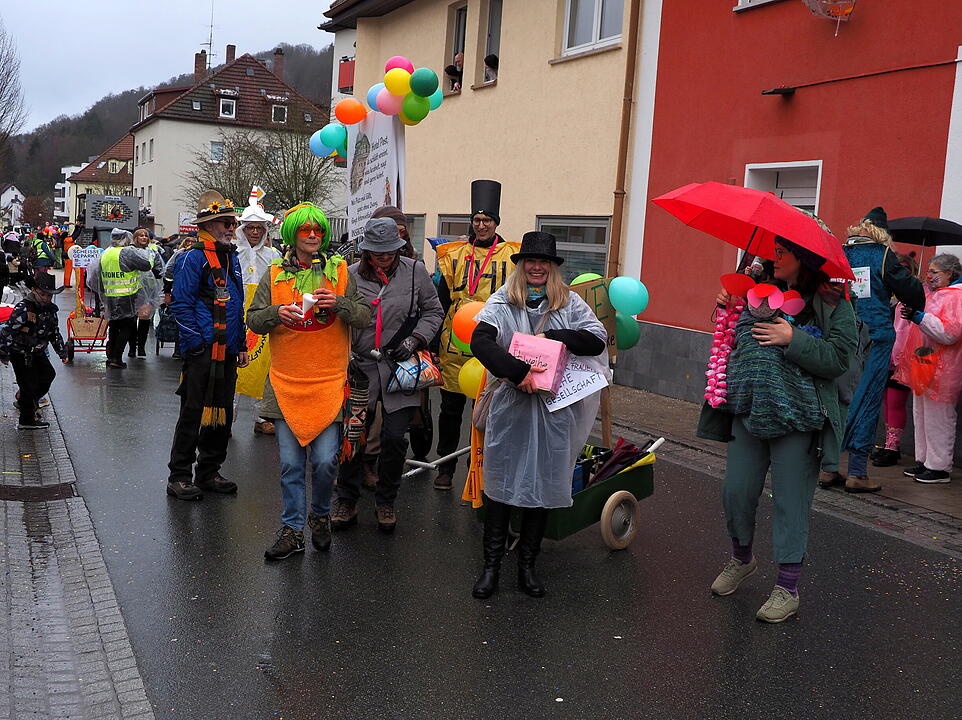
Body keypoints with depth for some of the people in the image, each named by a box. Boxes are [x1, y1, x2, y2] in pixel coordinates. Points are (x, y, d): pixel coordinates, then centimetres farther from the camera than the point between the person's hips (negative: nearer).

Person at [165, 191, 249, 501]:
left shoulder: (232, 258, 16)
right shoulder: (192, 259, -9)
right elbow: (181, 306, -13)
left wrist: (241, 345, 16)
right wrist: (196, 344, -16)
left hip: (227, 354, 8)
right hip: (202, 354, -8)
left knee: (223, 414, 13)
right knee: (193, 414, -1)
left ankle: (208, 472, 25)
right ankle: (179, 477, 10)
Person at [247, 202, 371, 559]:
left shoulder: (340, 271, 5)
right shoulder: (275, 274, 7)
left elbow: (364, 316, 0)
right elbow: (254, 319, 4)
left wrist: (339, 303, -18)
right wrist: (276, 313, -15)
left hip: (328, 382, -1)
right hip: (287, 382, 1)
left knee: (325, 460, -5)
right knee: (291, 464, 4)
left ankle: (320, 516, 22)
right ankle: (293, 530, 18)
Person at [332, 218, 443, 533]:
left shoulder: (415, 271, 1)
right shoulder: (351, 275, 1)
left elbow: (433, 311, 9)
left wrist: (415, 340, -4)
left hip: (400, 367, 0)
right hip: (361, 367, 0)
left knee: (395, 437, -1)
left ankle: (385, 502, 21)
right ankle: (346, 502, 23)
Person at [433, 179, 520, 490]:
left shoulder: (513, 255, 4)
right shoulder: (454, 253, 9)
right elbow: (441, 297, 11)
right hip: (455, 346, 1)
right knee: (451, 408, 9)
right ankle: (445, 466, 23)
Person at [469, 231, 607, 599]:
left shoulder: (569, 303, 6)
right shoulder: (503, 301, 0)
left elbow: (598, 340, -5)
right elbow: (479, 341, -16)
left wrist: (551, 337, -14)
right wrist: (518, 371, -26)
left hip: (554, 409, 2)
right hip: (510, 406, -1)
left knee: (542, 483, 9)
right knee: (500, 484, 5)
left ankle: (527, 565, 23)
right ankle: (491, 565, 18)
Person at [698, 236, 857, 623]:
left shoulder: (833, 304, -3)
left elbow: (838, 360, -12)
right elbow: (735, 341, 23)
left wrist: (793, 339, -19)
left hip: (797, 420, -5)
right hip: (748, 413, 5)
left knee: (791, 503, 2)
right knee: (736, 492, 10)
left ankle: (787, 589, 15)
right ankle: (741, 558, 38)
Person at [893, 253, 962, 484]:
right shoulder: (933, 294, 18)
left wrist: (920, 317, -25)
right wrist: (910, 315, 16)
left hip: (940, 371, -10)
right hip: (922, 368, 10)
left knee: (938, 418, -4)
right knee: (921, 416, 14)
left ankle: (939, 467, 3)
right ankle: (923, 460, 23)